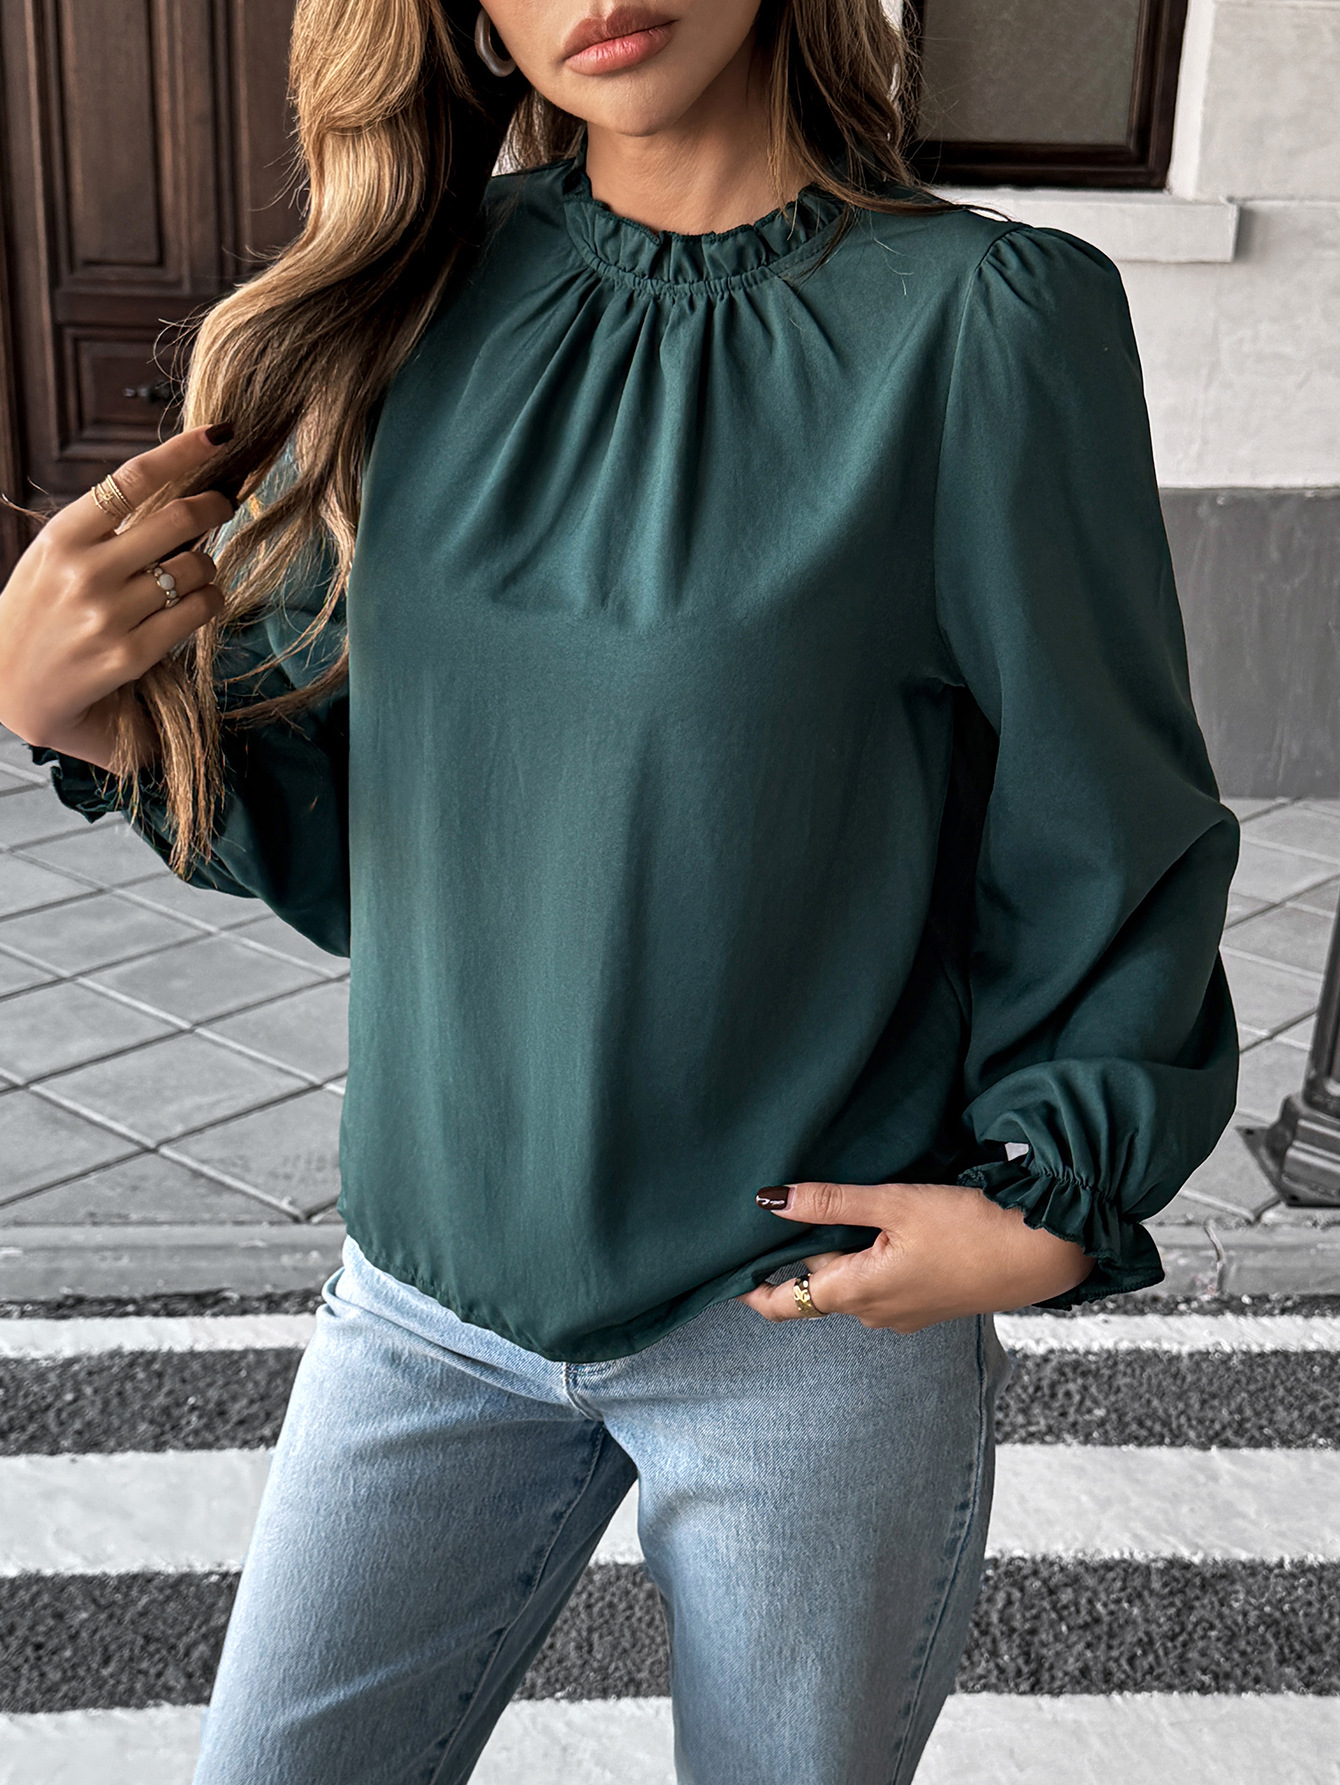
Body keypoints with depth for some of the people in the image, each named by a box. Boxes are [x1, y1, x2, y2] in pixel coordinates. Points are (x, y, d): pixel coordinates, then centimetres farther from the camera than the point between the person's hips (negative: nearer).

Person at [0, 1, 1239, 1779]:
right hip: (438, 1288, 4)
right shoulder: (422, 303, -1)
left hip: (821, 1309, -3)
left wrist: (1052, 1204, -11)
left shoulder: (979, 320, -13)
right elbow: (324, 828, 3)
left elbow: (1111, 842, -5)